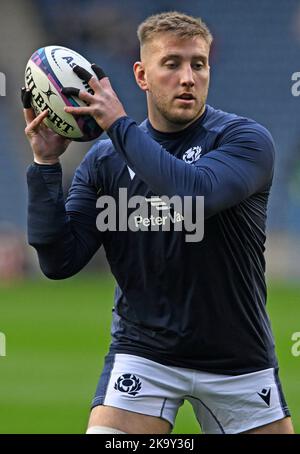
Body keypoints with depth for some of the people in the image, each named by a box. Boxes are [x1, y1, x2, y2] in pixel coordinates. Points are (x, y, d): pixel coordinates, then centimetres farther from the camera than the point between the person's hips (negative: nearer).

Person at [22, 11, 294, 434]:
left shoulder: (245, 138, -8)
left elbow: (195, 193, -29)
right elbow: (60, 261, -3)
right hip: (142, 354, 1)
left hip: (239, 360, -1)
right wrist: (45, 164, -12)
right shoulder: (105, 160, 2)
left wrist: (120, 125, -22)